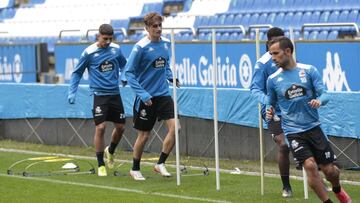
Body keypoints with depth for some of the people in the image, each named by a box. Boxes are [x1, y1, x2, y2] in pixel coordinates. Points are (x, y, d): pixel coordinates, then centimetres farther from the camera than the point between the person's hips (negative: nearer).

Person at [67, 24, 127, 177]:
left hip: (115, 94, 5)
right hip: (99, 95, -4)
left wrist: (123, 76, 1)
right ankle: (101, 166, -4)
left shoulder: (116, 49, 3)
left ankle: (110, 151, 39)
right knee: (100, 128, -14)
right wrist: (72, 92, -5)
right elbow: (77, 72, 3)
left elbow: (124, 64, 22)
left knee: (120, 127, 9)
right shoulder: (89, 53, -8)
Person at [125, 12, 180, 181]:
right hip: (146, 97, -5)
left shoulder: (166, 43, 4)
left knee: (175, 127, -11)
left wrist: (170, 76, 3)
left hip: (163, 94, 5)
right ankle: (135, 169, 24)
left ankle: (160, 164, 3)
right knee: (144, 135, 4)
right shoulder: (141, 47, -14)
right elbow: (129, 72, -13)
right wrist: (142, 94, -20)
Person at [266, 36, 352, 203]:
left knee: (329, 170, 3)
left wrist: (319, 100, -27)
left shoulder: (309, 70, -2)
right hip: (293, 131, 0)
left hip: (313, 127, 0)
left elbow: (324, 94, -4)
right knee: (310, 165, -20)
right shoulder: (273, 79, 2)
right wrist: (269, 111, -9)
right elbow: (271, 103, 14)